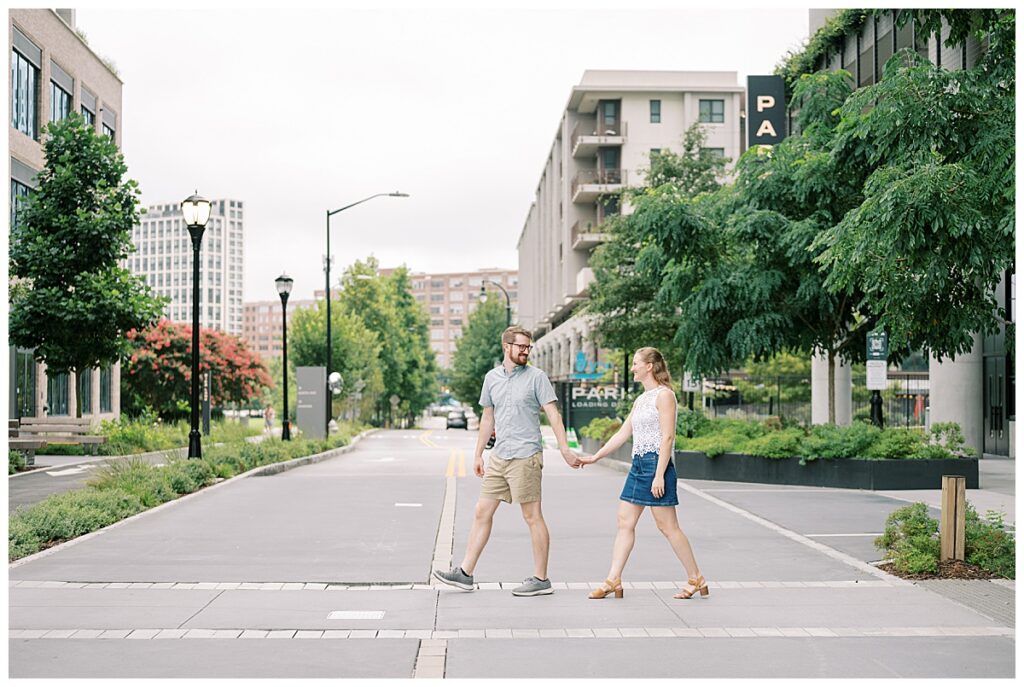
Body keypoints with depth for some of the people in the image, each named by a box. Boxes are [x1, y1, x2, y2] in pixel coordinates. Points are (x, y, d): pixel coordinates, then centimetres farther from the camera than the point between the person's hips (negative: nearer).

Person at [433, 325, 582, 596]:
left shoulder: (537, 377, -3)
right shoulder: (492, 378, 12)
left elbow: (553, 414, -6)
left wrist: (565, 450, -15)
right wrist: (478, 454, 19)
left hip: (525, 457, -6)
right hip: (498, 457, 6)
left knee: (532, 516, -2)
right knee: (482, 512, 7)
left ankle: (541, 579, 5)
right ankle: (465, 573, 13)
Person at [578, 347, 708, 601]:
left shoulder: (664, 395, -9)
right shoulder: (641, 400, 17)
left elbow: (667, 437, -15)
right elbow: (623, 433, 21)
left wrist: (659, 475, -20)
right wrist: (595, 457, 20)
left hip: (656, 464, -9)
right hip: (638, 465, 9)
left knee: (668, 527, -4)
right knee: (625, 523, 4)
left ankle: (696, 579, 7)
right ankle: (613, 580, 5)